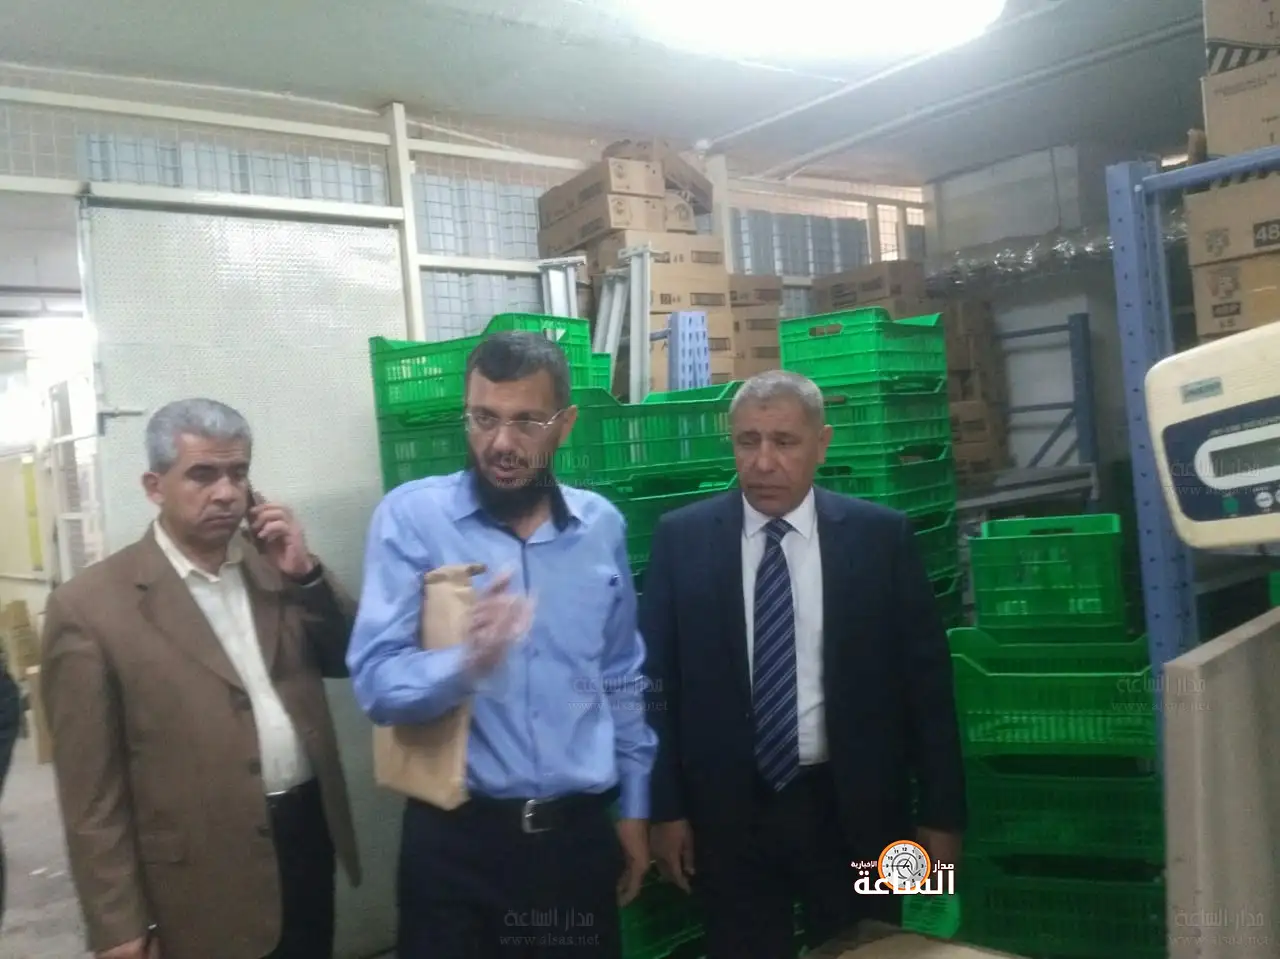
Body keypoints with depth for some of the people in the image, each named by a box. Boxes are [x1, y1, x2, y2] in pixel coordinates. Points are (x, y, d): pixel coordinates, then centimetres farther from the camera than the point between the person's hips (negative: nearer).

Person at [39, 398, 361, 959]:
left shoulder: (274, 564, 4)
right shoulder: (89, 606, -11)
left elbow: (350, 660, 5)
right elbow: (92, 793, -9)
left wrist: (305, 573, -9)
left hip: (310, 834, 5)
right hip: (204, 882, -4)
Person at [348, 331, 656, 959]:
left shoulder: (601, 525, 1)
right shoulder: (411, 516, -11)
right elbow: (375, 683, -16)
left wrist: (634, 807, 12)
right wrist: (466, 662, -35)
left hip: (579, 831, 4)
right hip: (455, 837, -3)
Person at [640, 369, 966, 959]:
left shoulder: (880, 536, -4)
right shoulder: (682, 538, -4)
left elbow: (926, 677, -1)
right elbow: (657, 677, 0)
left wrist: (942, 813, 0)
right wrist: (665, 808, -1)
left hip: (855, 811, 0)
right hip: (727, 814, 0)